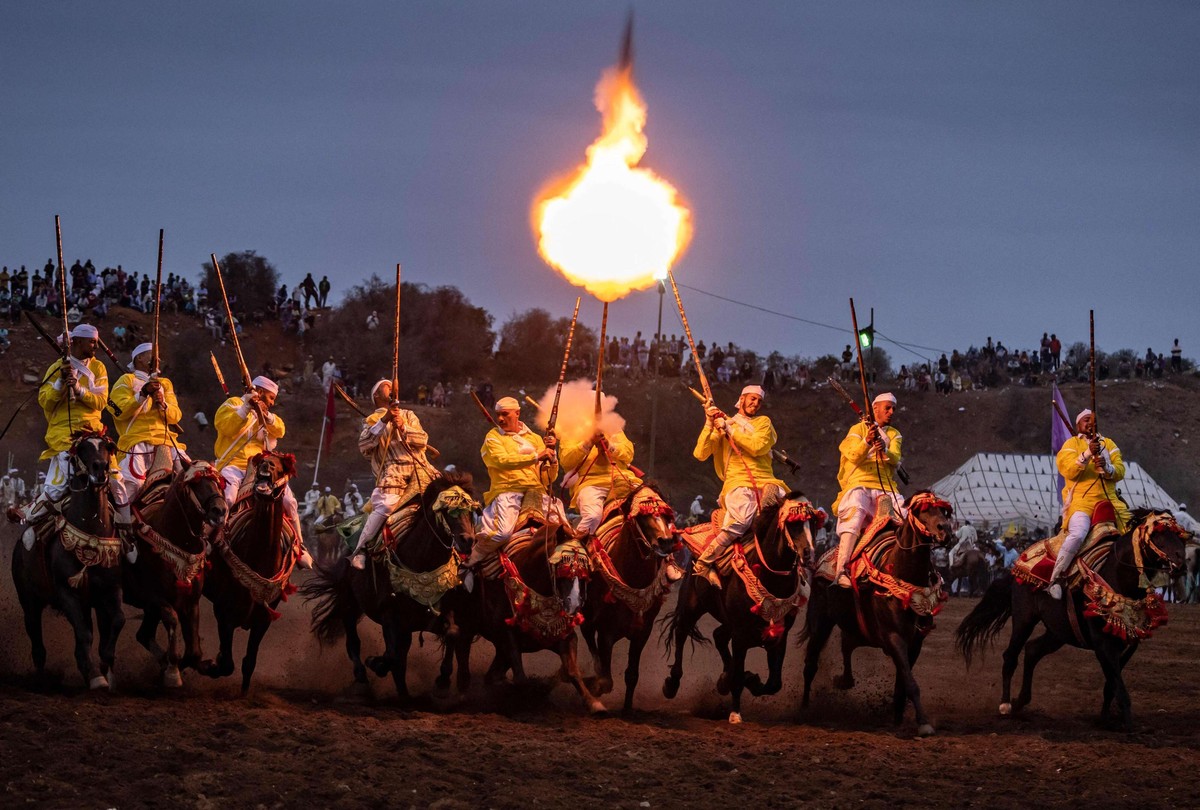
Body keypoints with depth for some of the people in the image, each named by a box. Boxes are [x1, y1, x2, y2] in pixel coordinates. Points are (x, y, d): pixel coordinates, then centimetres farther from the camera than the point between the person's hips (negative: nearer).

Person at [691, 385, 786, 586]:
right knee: (742, 519, -33)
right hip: (737, 482, -3)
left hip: (765, 481, 3)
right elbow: (700, 454, 6)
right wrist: (709, 425, -3)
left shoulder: (763, 422, 20)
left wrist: (730, 431, -3)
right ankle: (703, 563, -26)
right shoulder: (723, 423, 17)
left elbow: (758, 447, -1)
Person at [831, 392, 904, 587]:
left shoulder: (894, 435, 20)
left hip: (886, 488, 4)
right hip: (859, 485, -4)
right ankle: (841, 570, -40)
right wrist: (866, 442, -28)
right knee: (853, 517, -30)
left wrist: (885, 451, -24)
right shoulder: (858, 430, 10)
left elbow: (895, 459, 0)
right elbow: (853, 455, -8)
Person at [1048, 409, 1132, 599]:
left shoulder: (1109, 444, 17)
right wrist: (1087, 454, -21)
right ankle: (1054, 580, -24)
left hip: (1109, 500, 5)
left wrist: (1107, 467, -16)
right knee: (1078, 534, -30)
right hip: (1081, 500, -5)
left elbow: (1120, 471, 6)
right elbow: (1069, 471, -9)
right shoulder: (1071, 444, 7)